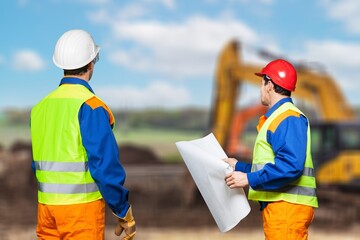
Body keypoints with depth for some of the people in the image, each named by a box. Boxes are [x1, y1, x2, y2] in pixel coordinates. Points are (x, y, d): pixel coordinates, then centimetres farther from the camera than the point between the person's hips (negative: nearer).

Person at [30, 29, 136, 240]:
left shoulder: (41, 107, 9)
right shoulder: (90, 106, -13)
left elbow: (39, 163, 14)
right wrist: (125, 213, -8)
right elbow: (105, 165, -16)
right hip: (82, 206, -7)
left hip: (47, 205, 7)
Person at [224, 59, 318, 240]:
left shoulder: (289, 118, -13)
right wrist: (238, 167, 27)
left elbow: (291, 166, -24)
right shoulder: (277, 117, 20)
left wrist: (250, 179, -21)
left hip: (287, 206, -10)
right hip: (278, 204, 10)